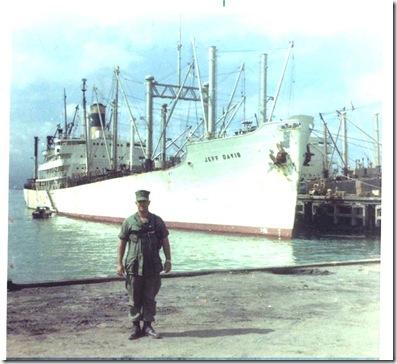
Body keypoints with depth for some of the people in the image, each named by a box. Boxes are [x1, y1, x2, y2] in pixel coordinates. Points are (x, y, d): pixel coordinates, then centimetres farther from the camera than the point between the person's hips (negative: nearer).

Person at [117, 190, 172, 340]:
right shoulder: (129, 222, 0)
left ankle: (147, 326, 17)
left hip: (153, 267, 2)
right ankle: (135, 326, 16)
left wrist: (168, 260, 2)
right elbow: (122, 243, 2)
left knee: (150, 298, 7)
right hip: (134, 267, -1)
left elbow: (165, 241, 8)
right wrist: (119, 263, -2)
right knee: (134, 299, 5)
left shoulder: (157, 221, 5)